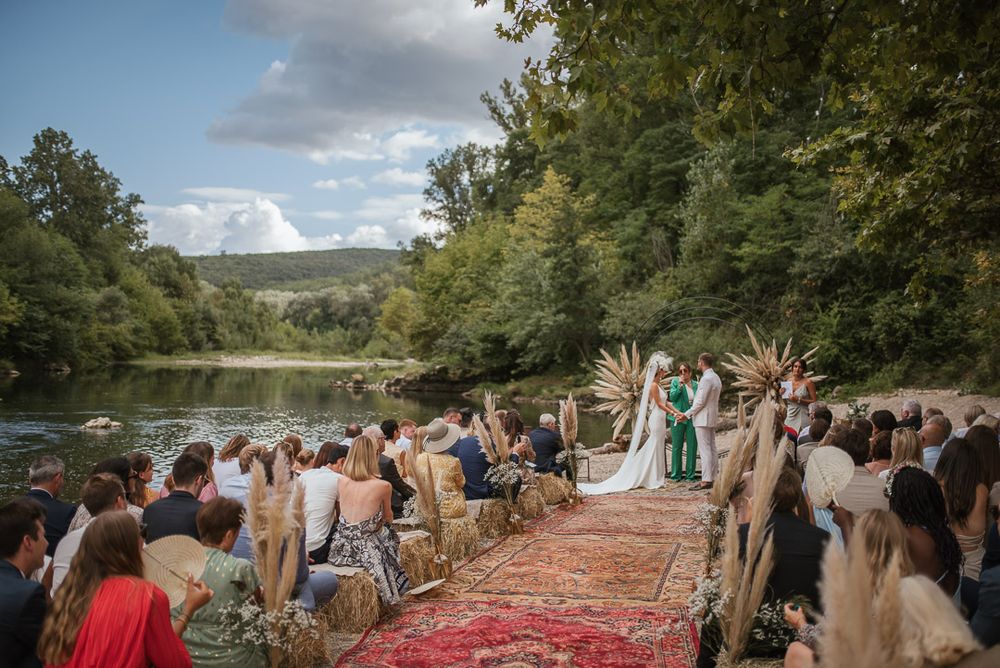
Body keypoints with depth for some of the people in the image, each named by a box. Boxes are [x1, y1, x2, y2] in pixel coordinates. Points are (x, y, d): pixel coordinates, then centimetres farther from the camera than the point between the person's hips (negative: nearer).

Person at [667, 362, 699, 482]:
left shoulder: (695, 385, 9)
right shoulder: (675, 381, 1)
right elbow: (672, 397, -9)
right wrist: (680, 386, -19)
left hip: (692, 419, 3)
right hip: (678, 418, -3)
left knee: (692, 447, 3)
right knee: (677, 447, 3)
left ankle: (690, 475, 11)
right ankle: (676, 475, 11)